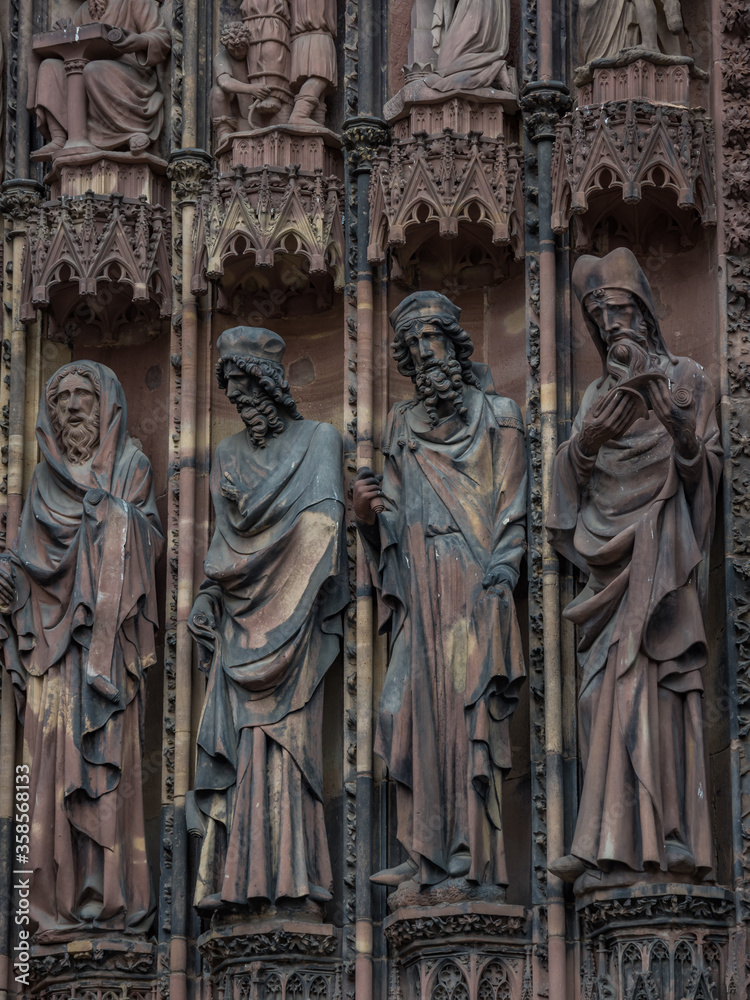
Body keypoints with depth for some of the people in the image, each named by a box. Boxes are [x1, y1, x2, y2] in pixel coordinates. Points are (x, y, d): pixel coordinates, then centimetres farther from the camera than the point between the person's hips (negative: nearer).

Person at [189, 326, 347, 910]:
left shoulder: (318, 439, 4)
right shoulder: (229, 454, 19)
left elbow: (322, 521, -7)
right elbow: (226, 534, 18)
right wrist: (208, 594, 8)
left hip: (291, 612, -4)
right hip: (243, 615, 4)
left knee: (284, 731, -14)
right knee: (235, 736, -7)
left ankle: (289, 873, -17)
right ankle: (233, 876, -11)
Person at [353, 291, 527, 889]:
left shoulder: (496, 416, 6)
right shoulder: (403, 425, 19)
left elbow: (513, 506, 0)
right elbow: (396, 517, 17)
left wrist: (501, 569, -14)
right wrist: (369, 510, -6)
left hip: (476, 586, -4)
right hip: (422, 589, 4)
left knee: (470, 710, -11)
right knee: (415, 709, -4)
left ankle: (478, 857, -13)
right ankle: (427, 855, -2)